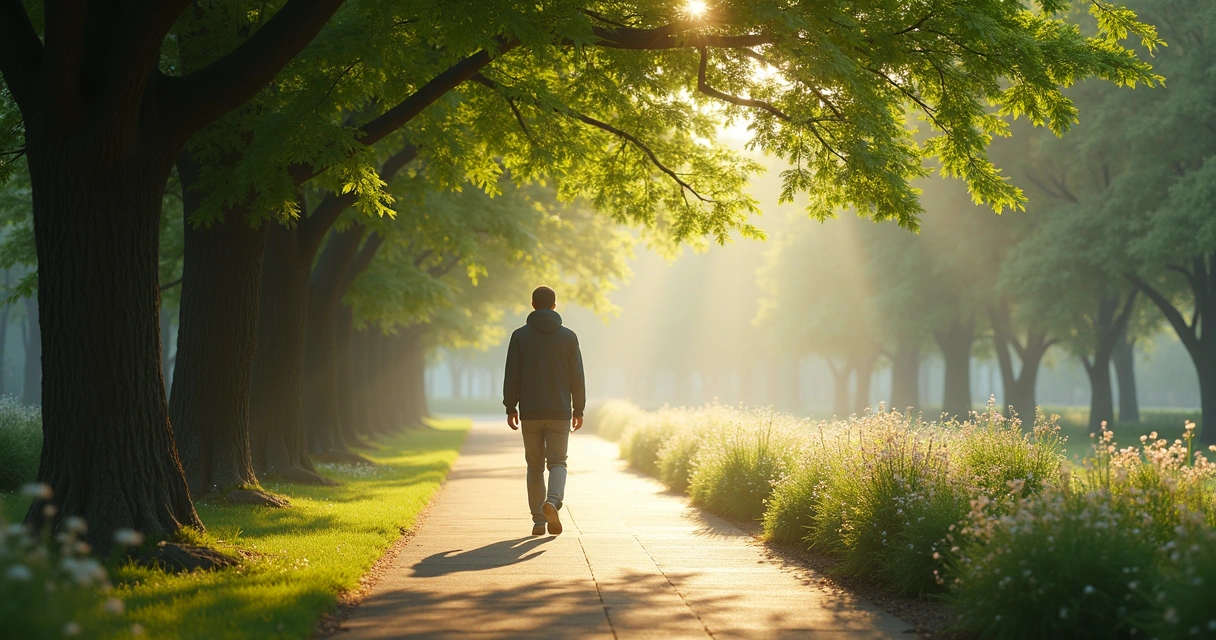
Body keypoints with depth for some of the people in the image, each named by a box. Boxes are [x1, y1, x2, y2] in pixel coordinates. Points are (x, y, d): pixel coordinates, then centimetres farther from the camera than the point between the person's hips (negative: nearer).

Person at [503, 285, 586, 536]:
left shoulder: (520, 336, -1)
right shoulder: (568, 336, 1)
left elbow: (512, 375, -3)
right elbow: (577, 377, 1)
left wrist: (510, 407, 4)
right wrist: (579, 409, 8)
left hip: (530, 412, 0)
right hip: (560, 412, 0)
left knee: (535, 466, 10)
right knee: (557, 462, 5)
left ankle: (539, 520, 8)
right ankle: (553, 502, -23)